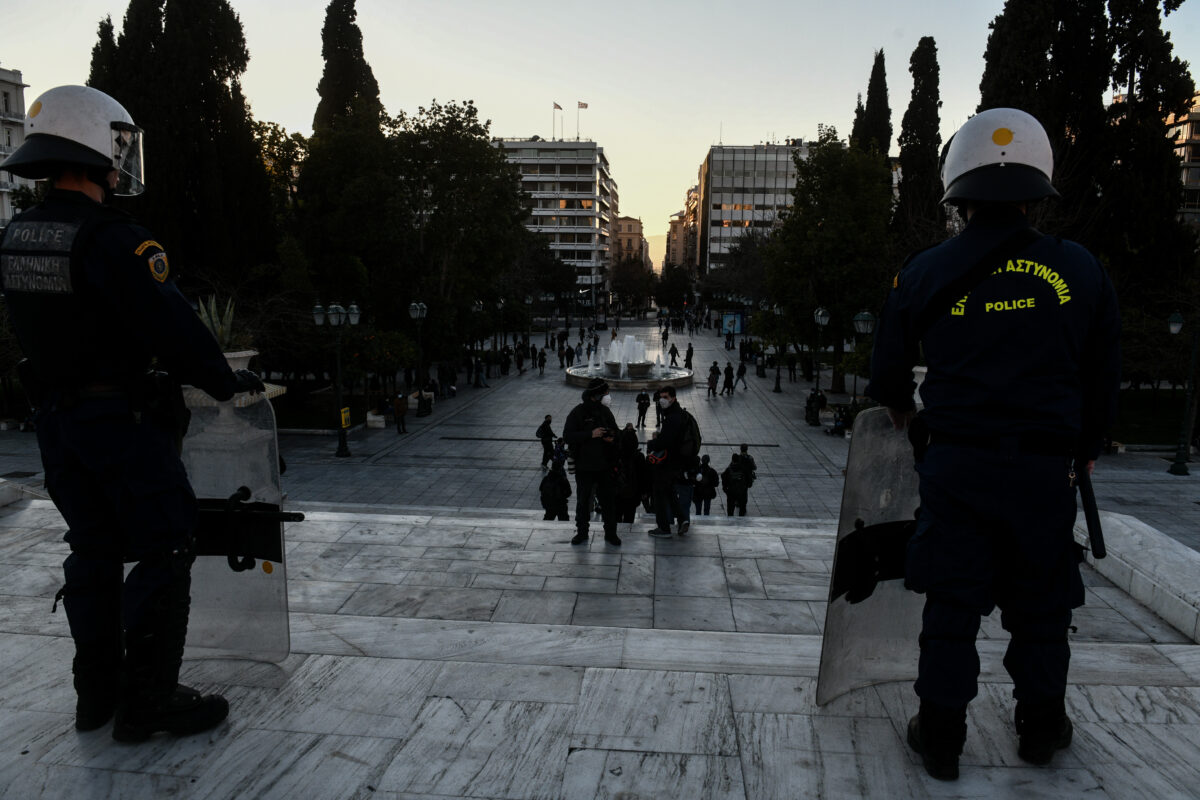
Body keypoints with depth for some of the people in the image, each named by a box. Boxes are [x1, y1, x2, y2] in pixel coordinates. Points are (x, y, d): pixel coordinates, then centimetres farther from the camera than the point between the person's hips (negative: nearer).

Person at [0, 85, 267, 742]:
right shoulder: (112, 238, -19)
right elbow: (170, 324, -20)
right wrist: (226, 382, -7)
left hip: (56, 418, 9)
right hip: (123, 418, -8)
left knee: (93, 552, 18)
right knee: (164, 553, 2)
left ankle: (97, 693, 28)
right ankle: (148, 704, 8)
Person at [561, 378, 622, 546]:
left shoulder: (605, 411, 7)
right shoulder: (578, 413, -8)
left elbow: (615, 431, 19)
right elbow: (567, 436, -15)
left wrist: (613, 438, -5)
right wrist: (590, 434, -23)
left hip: (605, 465, 4)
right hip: (584, 467, -3)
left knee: (608, 500, 7)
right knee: (583, 501, 9)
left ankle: (611, 533, 19)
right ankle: (582, 532, 23)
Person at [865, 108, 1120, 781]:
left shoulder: (926, 272, -4)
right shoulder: (1079, 270, -1)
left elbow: (888, 371, 6)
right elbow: (1104, 378, 7)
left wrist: (902, 409, 27)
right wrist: (1084, 451, 22)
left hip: (956, 465, -1)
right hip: (1045, 467, 1)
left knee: (951, 603, 10)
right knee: (1042, 603, 18)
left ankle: (940, 738, 21)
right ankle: (1042, 728, 35)